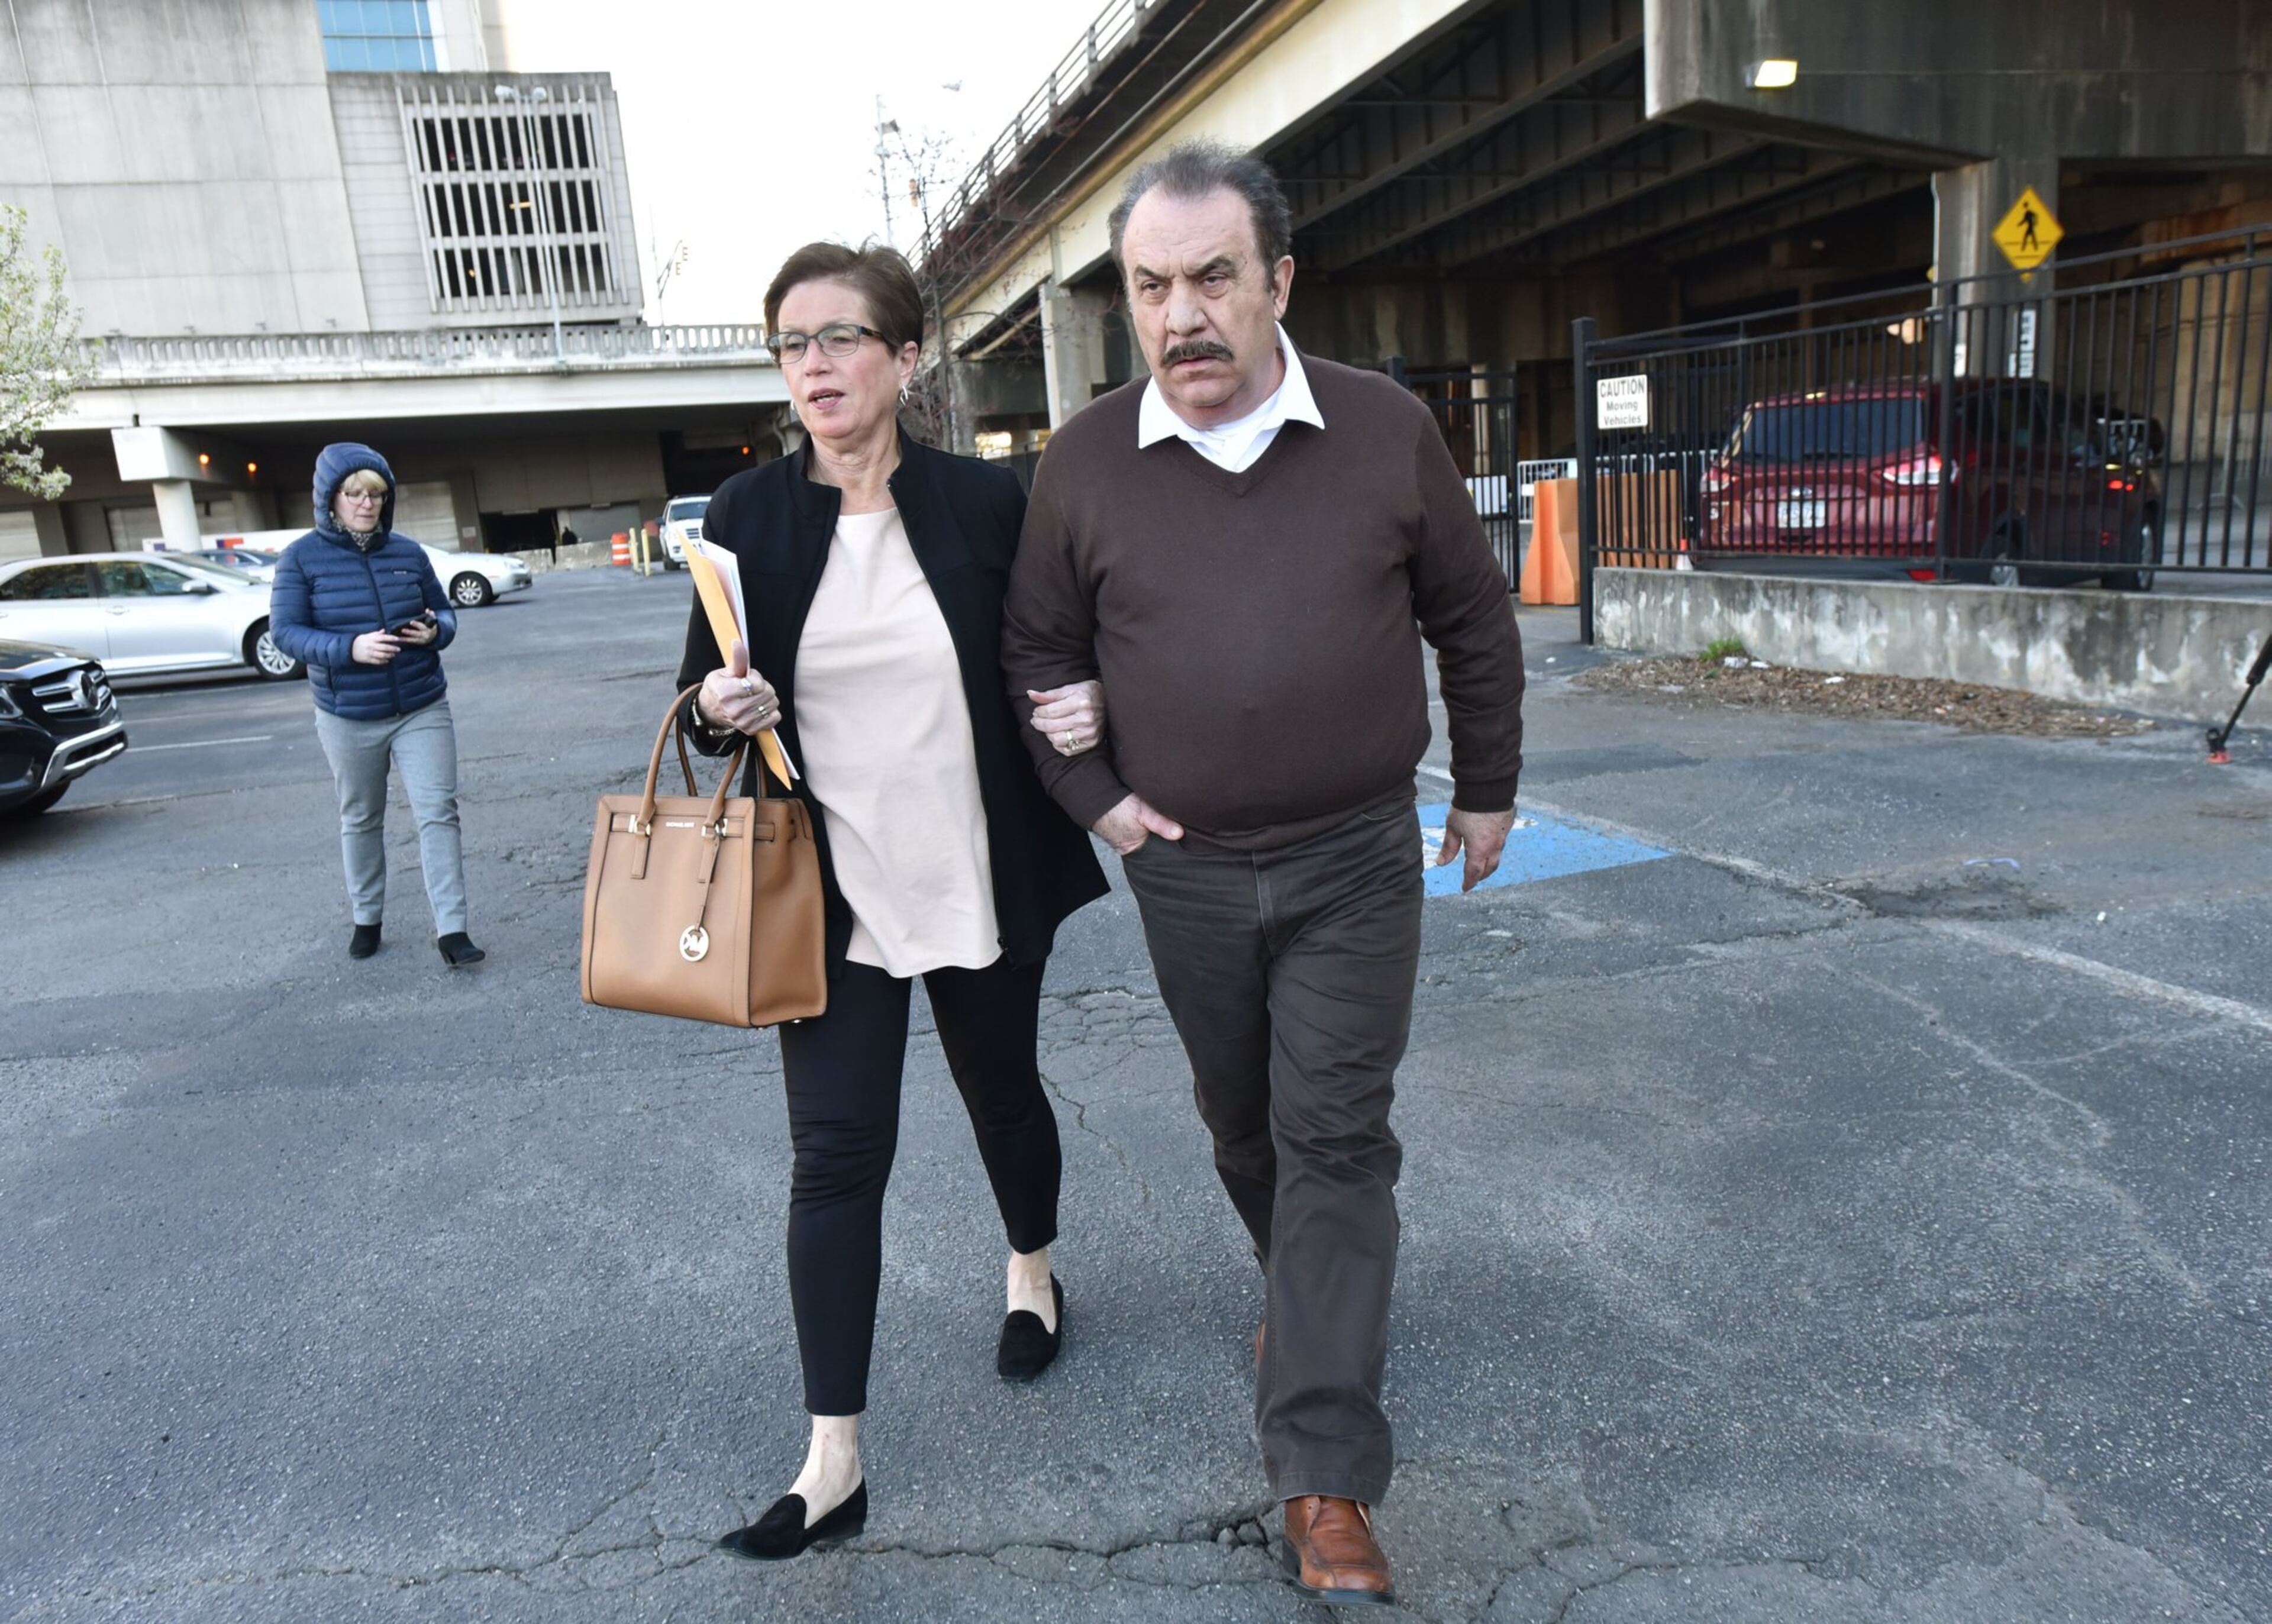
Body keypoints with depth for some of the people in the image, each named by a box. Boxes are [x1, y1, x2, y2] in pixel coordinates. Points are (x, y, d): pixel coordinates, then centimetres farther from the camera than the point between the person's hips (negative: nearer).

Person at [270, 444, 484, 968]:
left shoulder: (408, 552, 2)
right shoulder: (302, 558, -6)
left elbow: (444, 611, 10)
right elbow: (286, 630, -9)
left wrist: (435, 631, -14)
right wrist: (349, 648, -25)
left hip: (422, 710, 1)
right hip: (348, 717, -1)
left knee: (438, 813, -7)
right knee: (360, 820, 15)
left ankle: (451, 930, -6)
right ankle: (367, 918, 32)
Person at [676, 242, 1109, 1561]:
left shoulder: (985, 501, -5)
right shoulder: (747, 517, -2)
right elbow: (708, 703, 5)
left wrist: (1082, 706, -16)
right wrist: (721, 708, -18)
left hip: (985, 886, 0)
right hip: (835, 898, 0)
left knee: (1003, 1093, 21)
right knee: (836, 1156, -1)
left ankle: (1034, 1272, 51)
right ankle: (835, 1462, 11)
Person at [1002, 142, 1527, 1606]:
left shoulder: (1388, 433, -5)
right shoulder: (1086, 462, -4)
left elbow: (1475, 622, 6)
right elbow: (1038, 650, 7)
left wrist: (1487, 791, 11)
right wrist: (1097, 796, -1)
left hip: (1357, 863, -1)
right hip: (1187, 872, 2)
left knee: (1336, 1140, -2)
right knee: (1244, 1123, 17)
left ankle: (1326, 1489, 5)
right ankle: (1313, 1296, 47)